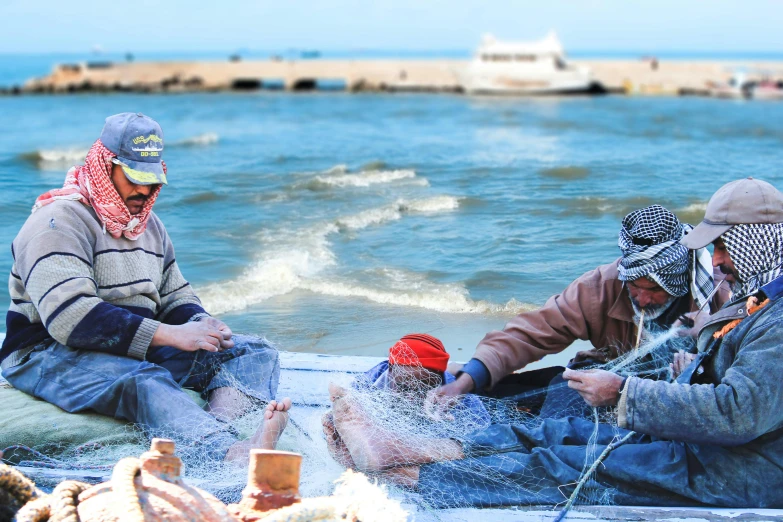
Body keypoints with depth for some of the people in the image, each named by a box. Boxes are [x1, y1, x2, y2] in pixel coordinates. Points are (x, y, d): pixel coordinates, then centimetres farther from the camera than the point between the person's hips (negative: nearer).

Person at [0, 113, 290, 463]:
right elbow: (68, 316, -26)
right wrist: (168, 335, -28)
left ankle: (214, 427, -43)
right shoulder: (61, 220, -12)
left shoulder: (149, 224, 16)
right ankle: (234, 455, -64)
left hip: (139, 349, 8)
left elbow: (176, 296, 24)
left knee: (255, 354, -9)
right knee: (144, 382, -40)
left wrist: (200, 326, -3)